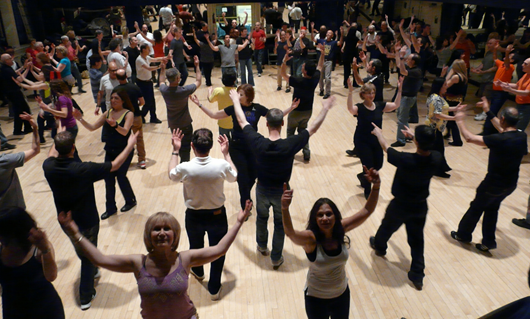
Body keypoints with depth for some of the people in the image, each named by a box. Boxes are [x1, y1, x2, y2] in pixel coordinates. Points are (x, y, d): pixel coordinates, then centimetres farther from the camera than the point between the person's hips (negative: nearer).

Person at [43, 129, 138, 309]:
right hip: (86, 221, -5)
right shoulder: (83, 169, -32)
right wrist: (130, 145, -11)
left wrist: (59, 141, 22)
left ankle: (91, 271, 58)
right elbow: (115, 165, -22)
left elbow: (52, 155, 9)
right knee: (89, 255, 16)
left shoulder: (48, 167, -18)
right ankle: (86, 297, 27)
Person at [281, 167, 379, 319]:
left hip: (342, 293, 4)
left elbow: (367, 210, -20)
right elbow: (290, 232, -51)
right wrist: (284, 208, -70)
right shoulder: (310, 238, -30)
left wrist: (376, 186, -34)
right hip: (316, 297, -4)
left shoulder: (341, 229, -18)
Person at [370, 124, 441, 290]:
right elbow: (427, 147, 5)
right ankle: (417, 275, 27)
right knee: (417, 239, 20)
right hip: (420, 206, 3)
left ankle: (379, 246, 56)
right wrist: (414, 135, 19)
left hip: (400, 206, -3)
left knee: (387, 227, 27)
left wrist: (378, 132, 4)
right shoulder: (436, 158, -21)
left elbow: (385, 146, -16)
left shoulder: (406, 160, -34)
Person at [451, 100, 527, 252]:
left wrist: (460, 120, -8)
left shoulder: (499, 140, -30)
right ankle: (488, 242, 31)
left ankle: (463, 234, 35)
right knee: (492, 208, 24)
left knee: (476, 208, 15)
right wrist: (488, 112, 19)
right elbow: (503, 129, 14)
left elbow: (469, 138, -24)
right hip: (510, 185, 6)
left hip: (493, 184, -6)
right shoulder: (522, 136, -7)